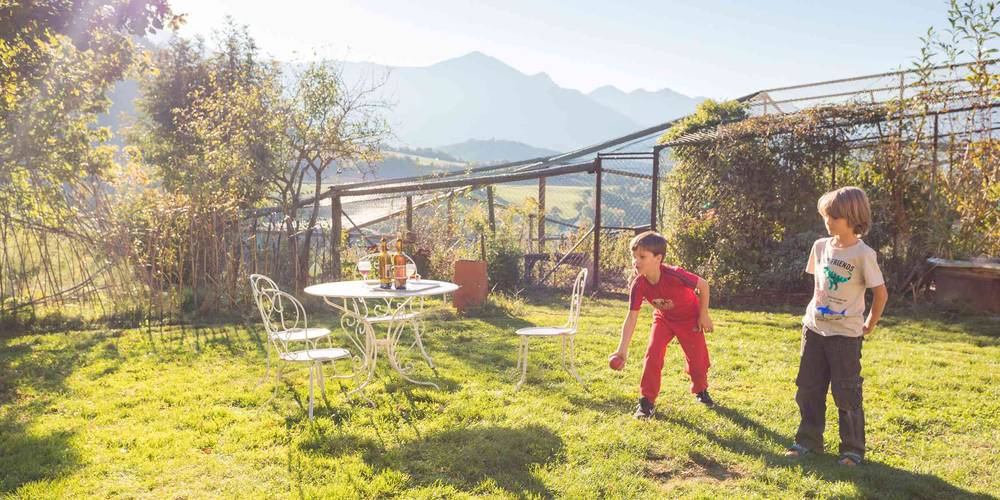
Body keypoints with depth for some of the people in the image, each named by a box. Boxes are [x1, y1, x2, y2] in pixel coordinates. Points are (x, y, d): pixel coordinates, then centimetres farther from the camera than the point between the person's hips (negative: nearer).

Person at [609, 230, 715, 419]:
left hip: (689, 318, -2)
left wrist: (704, 315, -14)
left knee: (697, 357, 3)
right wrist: (622, 350, -35)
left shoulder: (674, 275, -38)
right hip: (663, 318, 2)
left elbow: (703, 285, -21)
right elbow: (631, 318, -27)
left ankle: (701, 391, 33)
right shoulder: (638, 285, -27)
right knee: (652, 355, -12)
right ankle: (646, 401, -1)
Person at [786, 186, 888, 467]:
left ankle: (853, 449, 18)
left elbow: (881, 293, -9)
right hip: (814, 328, 6)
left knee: (846, 393, 3)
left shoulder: (863, 254, -14)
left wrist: (869, 325, -2)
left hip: (845, 334, -6)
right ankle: (809, 441, 25)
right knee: (808, 389, 12)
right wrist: (815, 310, 13)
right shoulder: (821, 246, 3)